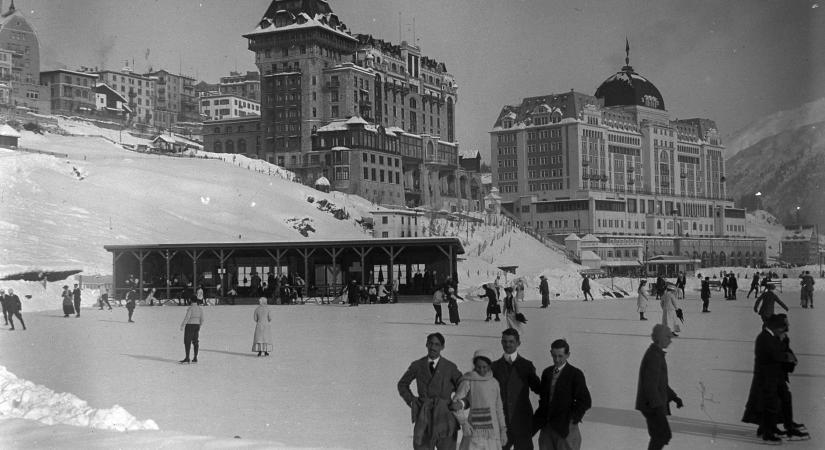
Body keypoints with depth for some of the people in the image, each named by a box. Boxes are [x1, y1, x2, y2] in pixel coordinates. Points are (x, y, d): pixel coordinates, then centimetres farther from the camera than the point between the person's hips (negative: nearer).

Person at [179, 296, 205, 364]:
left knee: (187, 342, -4)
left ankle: (187, 359, -8)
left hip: (190, 326, -7)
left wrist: (182, 325, -13)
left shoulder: (190, 308, -14)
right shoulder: (200, 308, 6)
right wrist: (199, 326, 20)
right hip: (197, 326, 7)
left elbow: (187, 317, -19)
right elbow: (202, 318, 8)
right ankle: (195, 358, 11)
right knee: (195, 342, 10)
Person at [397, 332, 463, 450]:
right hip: (424, 417, 1)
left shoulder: (450, 367, 2)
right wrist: (411, 401, 7)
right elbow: (402, 384, 21)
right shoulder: (417, 365, 6)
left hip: (444, 417, -1)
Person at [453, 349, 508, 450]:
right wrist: (463, 423, -14)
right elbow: (455, 403, -3)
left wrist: (503, 430, 10)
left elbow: (498, 408, 15)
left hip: (492, 430, 4)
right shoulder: (468, 381, -2)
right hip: (474, 429, -4)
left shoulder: (494, 383, 11)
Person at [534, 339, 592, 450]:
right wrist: (539, 419, 5)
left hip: (565, 427, -5)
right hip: (546, 427, 5)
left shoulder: (575, 374, -7)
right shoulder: (547, 372, 11)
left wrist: (573, 419, -13)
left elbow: (585, 401, -8)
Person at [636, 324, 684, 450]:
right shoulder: (654, 356, -18)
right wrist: (658, 407, -26)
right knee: (664, 435, -7)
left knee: (658, 436, 12)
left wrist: (674, 397, 18)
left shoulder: (656, 353, 15)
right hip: (652, 405, -10)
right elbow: (650, 384, -23)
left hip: (653, 404, 10)